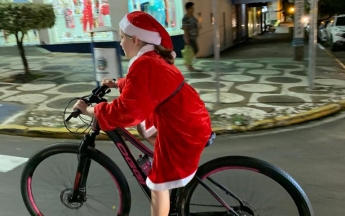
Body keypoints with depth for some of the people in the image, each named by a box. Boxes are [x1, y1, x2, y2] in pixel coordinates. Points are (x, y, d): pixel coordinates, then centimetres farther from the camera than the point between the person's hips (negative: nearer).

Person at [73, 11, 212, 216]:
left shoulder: (144, 64, -24)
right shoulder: (154, 57, 6)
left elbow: (126, 111, -28)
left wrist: (88, 110, -17)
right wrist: (116, 84, 29)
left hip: (184, 130, -10)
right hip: (187, 118, 10)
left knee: (158, 184, 4)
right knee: (143, 121, 30)